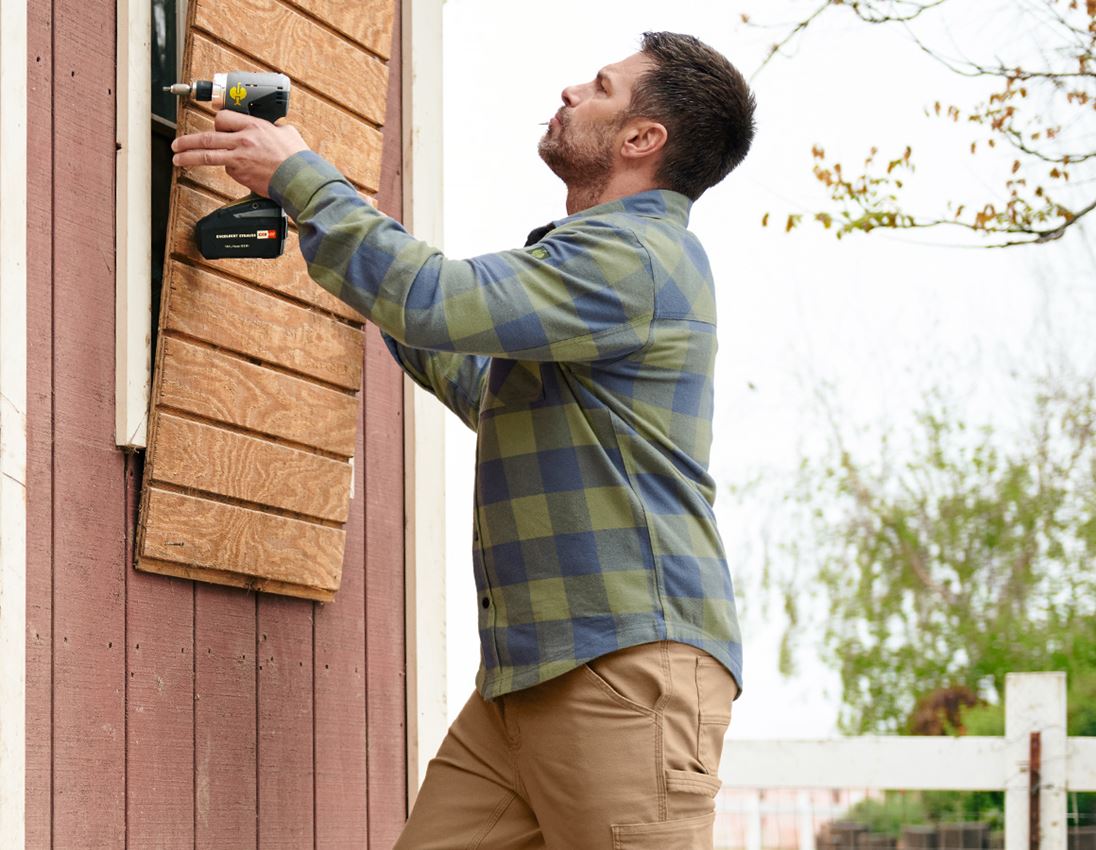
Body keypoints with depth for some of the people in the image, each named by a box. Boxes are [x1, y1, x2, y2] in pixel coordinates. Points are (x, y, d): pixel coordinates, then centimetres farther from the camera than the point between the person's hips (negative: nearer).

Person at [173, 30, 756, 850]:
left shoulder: (638, 256, -10)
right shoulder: (604, 255, 25)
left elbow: (439, 301, -20)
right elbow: (493, 394, 40)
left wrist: (300, 177, -8)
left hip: (630, 661, -10)